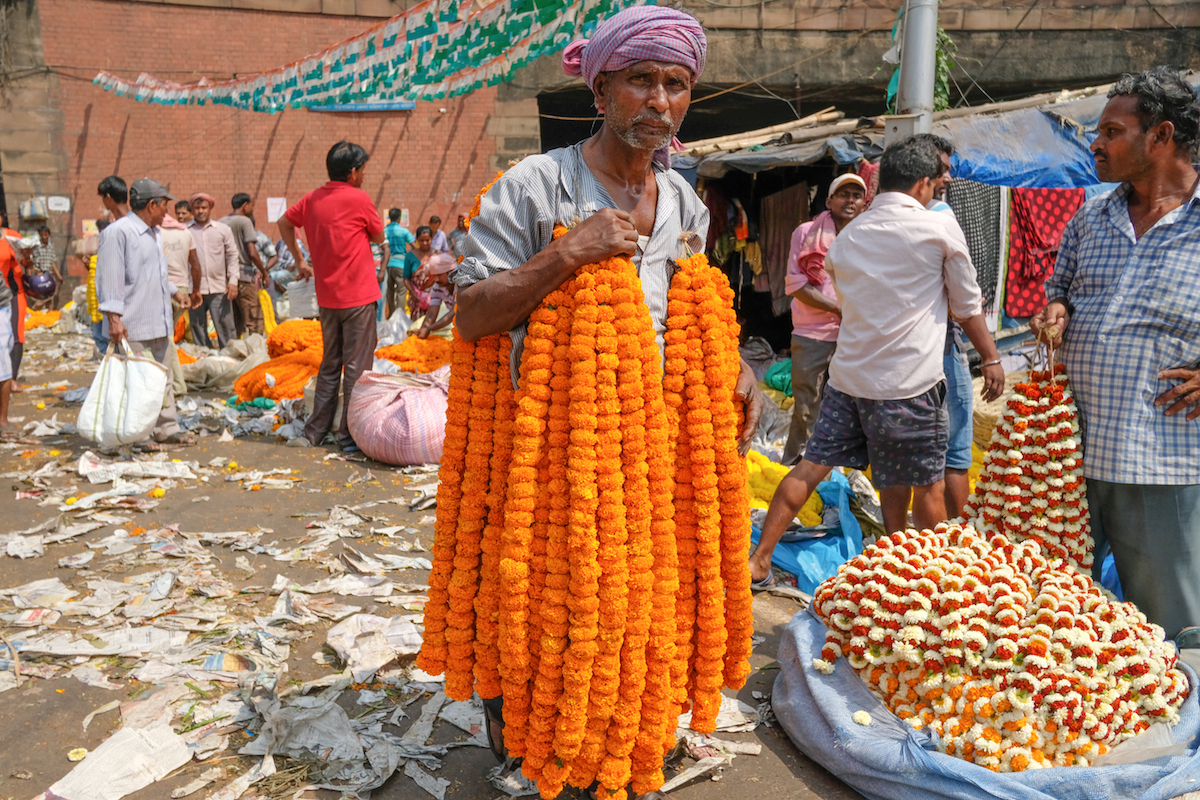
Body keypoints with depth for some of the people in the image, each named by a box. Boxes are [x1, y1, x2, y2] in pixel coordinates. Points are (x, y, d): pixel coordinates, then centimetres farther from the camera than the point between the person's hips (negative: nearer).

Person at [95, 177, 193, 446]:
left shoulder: (153, 234, 17)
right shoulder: (118, 232, -13)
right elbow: (110, 278, -17)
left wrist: (175, 291, 36)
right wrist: (114, 318, -21)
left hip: (159, 324, 9)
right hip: (133, 327, -9)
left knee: (162, 380, 13)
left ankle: (167, 429, 21)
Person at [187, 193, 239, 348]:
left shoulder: (223, 229, 10)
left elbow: (232, 256, 12)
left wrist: (233, 281, 1)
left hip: (219, 289, 0)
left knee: (225, 327, -1)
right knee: (198, 328, 5)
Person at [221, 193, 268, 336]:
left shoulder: (221, 221, 12)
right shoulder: (245, 221, -7)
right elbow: (252, 253, -14)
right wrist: (264, 272, -2)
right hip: (243, 275, -7)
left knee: (235, 322, 13)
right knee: (254, 321, -4)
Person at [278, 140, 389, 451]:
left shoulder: (312, 199, 7)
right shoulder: (358, 198, -11)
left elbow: (284, 223, 22)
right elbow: (379, 237, 2)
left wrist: (300, 261, 25)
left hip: (326, 297, 7)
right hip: (358, 296, -6)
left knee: (329, 366, 16)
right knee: (356, 366, 0)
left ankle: (314, 431, 20)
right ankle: (349, 435, 4)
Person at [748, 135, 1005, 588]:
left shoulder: (848, 236, 10)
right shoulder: (940, 229, -4)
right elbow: (967, 305, 3)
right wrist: (991, 358, 16)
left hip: (848, 376, 5)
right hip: (909, 383, -4)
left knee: (812, 466, 9)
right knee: (928, 484, 11)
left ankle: (758, 561, 9)